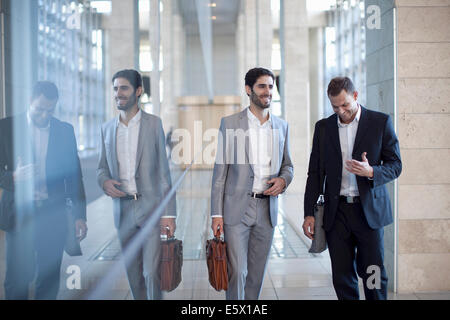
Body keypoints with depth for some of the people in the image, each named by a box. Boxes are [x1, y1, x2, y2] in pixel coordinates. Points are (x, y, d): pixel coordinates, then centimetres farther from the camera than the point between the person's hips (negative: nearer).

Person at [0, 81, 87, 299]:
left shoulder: (65, 130, 8)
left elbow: (74, 175, 10)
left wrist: (79, 215, 5)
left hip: (53, 213, 2)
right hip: (19, 211, -1)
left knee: (49, 277, 4)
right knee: (18, 276, -4)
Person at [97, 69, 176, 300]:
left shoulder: (153, 123, -1)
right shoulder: (107, 128, 10)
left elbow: (163, 170, -3)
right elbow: (102, 167, 18)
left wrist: (169, 213, -9)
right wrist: (104, 182, -7)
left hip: (151, 206, -4)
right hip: (122, 209, 4)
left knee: (151, 272, -8)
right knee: (132, 271, 12)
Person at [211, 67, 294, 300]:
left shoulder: (281, 126, 10)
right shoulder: (230, 123, -1)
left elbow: (287, 165, 20)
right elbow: (220, 170, -1)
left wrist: (283, 180, -5)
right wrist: (217, 214, -6)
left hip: (268, 209, 4)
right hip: (237, 207, -3)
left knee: (257, 274, 10)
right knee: (237, 272, -7)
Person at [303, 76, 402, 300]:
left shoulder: (381, 122, 0)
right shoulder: (323, 127, 7)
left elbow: (395, 166, 1)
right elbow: (315, 173, 9)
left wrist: (371, 171, -21)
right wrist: (309, 213, 3)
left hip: (369, 211, -2)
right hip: (336, 213, 2)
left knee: (373, 275, 2)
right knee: (342, 276, 4)